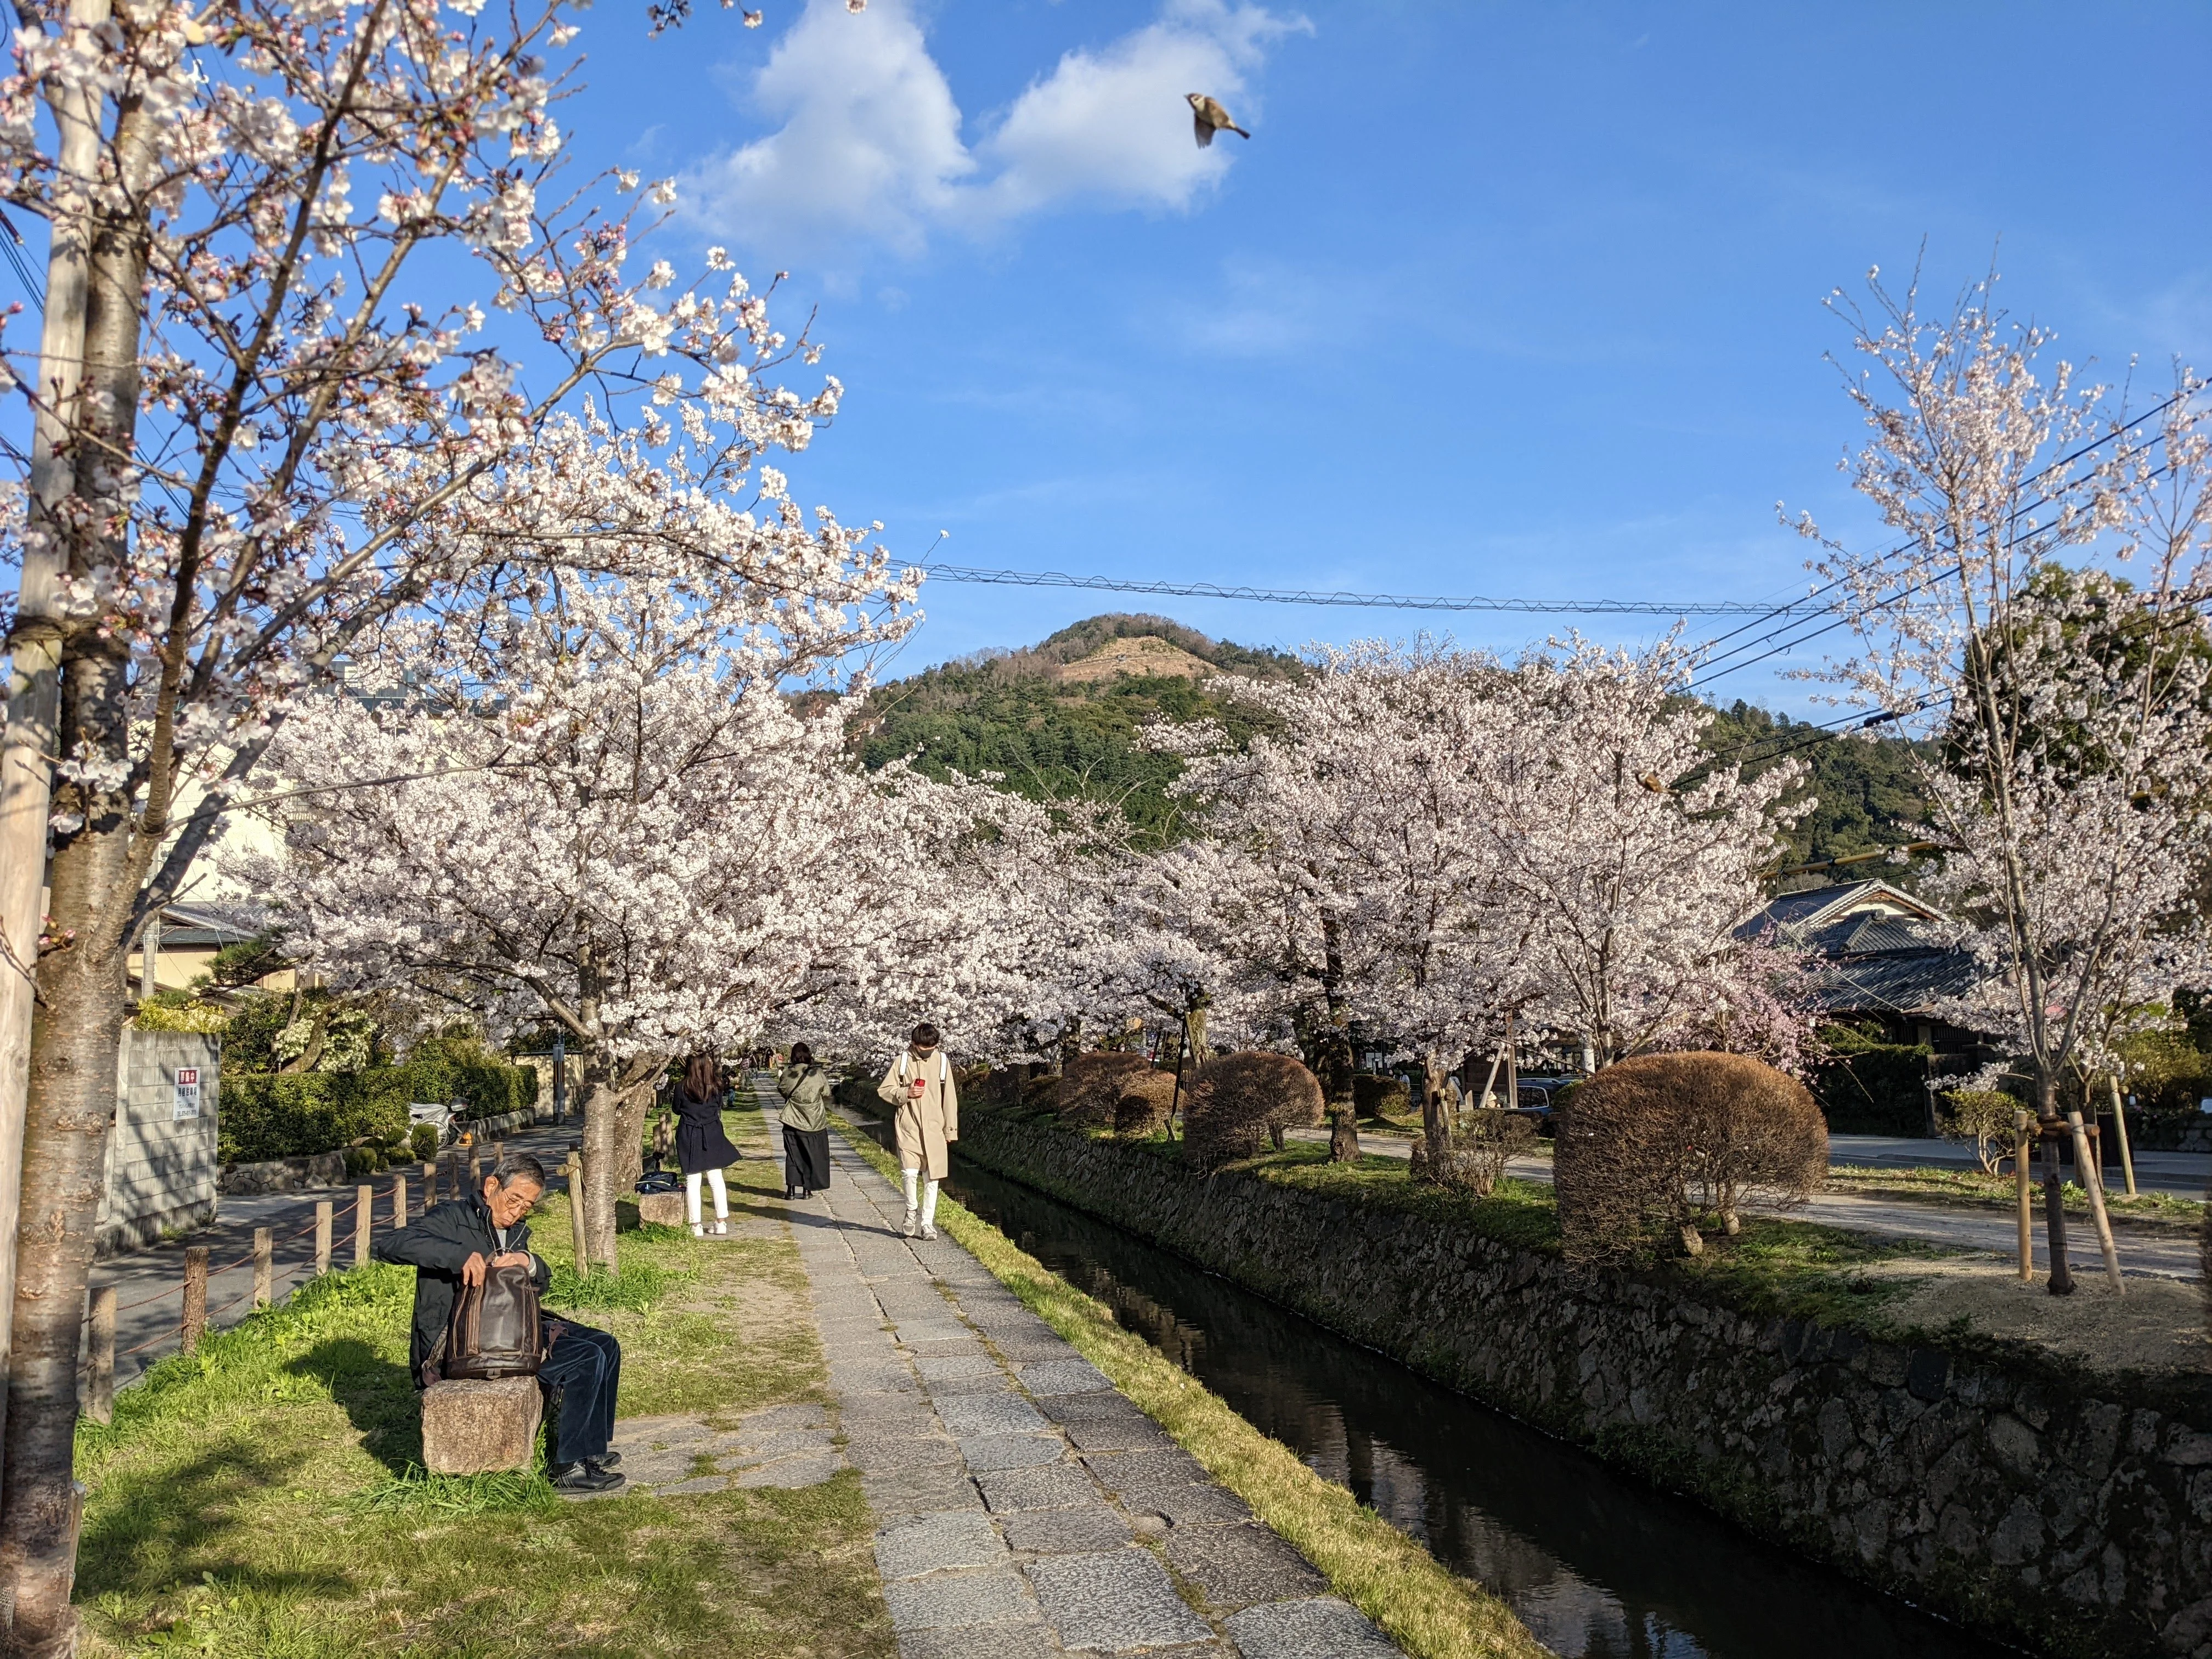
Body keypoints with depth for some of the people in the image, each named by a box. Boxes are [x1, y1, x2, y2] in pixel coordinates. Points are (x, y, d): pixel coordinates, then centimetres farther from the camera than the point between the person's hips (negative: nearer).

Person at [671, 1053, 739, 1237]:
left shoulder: (682, 1088, -7)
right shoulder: (715, 1088, -3)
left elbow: (677, 1110, 6)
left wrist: (672, 1099, 26)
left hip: (689, 1137, -2)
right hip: (712, 1137, 2)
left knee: (692, 1182, 3)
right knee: (716, 1179, 9)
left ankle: (696, 1226, 2)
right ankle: (721, 1223, 10)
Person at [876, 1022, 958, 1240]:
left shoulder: (942, 1061, 2)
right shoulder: (903, 1061, 0)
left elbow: (949, 1098, 7)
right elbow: (883, 1090, 4)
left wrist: (950, 1130, 5)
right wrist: (906, 1093, -13)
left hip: (935, 1129, 1)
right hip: (908, 1127, -1)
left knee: (933, 1177, 4)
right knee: (910, 1173, -12)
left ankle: (928, 1223, 15)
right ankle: (912, 1210, 15)